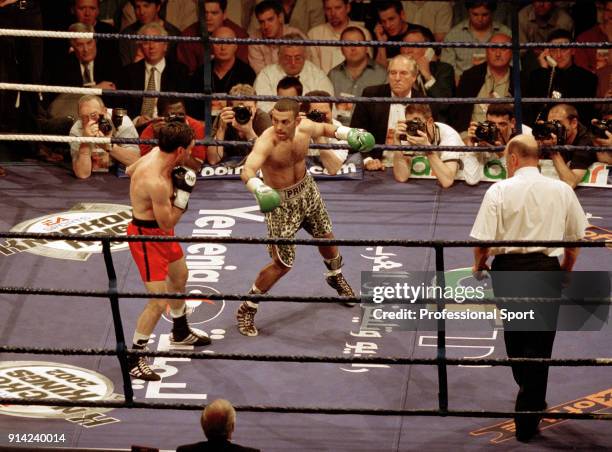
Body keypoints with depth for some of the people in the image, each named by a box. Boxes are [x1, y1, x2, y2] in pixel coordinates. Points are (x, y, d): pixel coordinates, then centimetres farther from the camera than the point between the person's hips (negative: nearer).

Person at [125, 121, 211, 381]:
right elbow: (167, 223, -27)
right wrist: (183, 192, -25)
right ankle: (133, 359, 2)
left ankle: (180, 333, 54)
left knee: (179, 277, 30)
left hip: (161, 232, 11)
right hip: (147, 237, -11)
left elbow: (130, 170, 13)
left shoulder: (155, 154, -9)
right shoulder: (157, 183, -36)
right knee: (159, 301, -12)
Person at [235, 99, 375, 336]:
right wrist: (258, 187, -75)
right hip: (281, 201, -6)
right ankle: (246, 310, 13)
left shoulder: (305, 127, -18)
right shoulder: (266, 142, -36)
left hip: (306, 189, 6)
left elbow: (324, 128, 8)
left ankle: (335, 277, 58)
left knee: (326, 236, 25)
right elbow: (248, 170, -53)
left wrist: (347, 133, -9)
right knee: (282, 263, -4)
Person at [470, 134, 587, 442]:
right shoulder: (562, 191, 2)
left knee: (514, 334, 21)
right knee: (539, 344, 6)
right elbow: (576, 237, 11)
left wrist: (479, 266, 9)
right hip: (547, 270, 1)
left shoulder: (500, 191, -9)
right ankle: (527, 422, 5)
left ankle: (530, 397, 38)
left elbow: (482, 240, -11)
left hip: (508, 269, -1)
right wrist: (566, 270, 26)